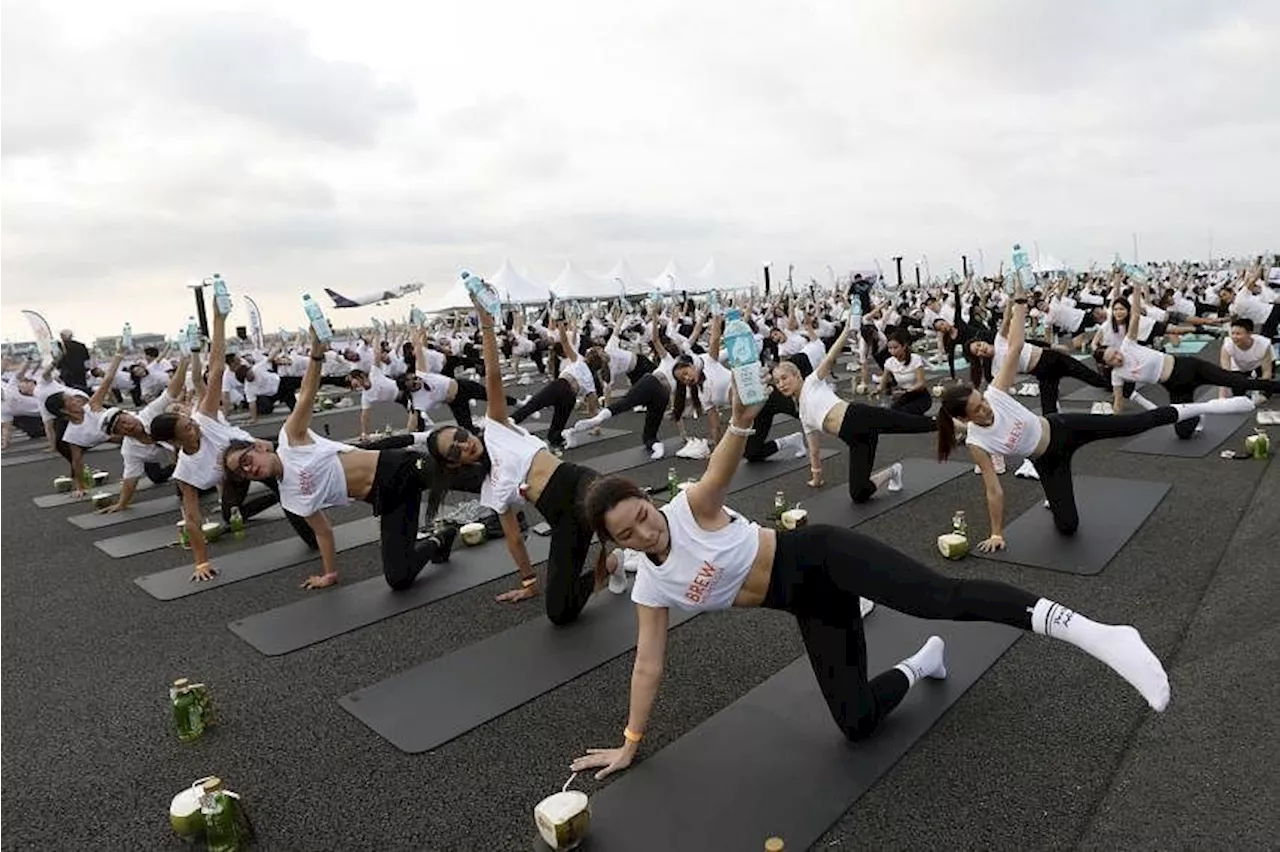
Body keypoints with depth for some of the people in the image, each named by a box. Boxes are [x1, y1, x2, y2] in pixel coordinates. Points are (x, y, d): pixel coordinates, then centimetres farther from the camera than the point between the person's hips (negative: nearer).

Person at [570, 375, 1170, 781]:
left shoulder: (691, 507, -12)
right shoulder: (649, 588, 2)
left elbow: (720, 471, -32)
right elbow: (647, 664, 8)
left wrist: (739, 422, -55)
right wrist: (630, 742, 11)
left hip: (820, 556, -5)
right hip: (810, 605, 5)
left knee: (942, 597, -26)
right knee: (856, 723, -1)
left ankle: (1090, 632, -23)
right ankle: (920, 663, 24)